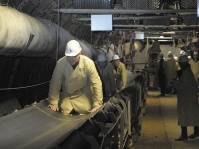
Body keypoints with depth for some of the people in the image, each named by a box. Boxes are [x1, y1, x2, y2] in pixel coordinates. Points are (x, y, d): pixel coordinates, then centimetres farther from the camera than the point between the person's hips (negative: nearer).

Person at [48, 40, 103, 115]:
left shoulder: (88, 63, -27)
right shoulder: (60, 63, -25)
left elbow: (96, 83, -20)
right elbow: (55, 83, -15)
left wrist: (97, 104, -19)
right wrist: (53, 102, -9)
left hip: (83, 93, -1)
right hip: (67, 94, 1)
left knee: (85, 109, -18)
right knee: (64, 111, -13)